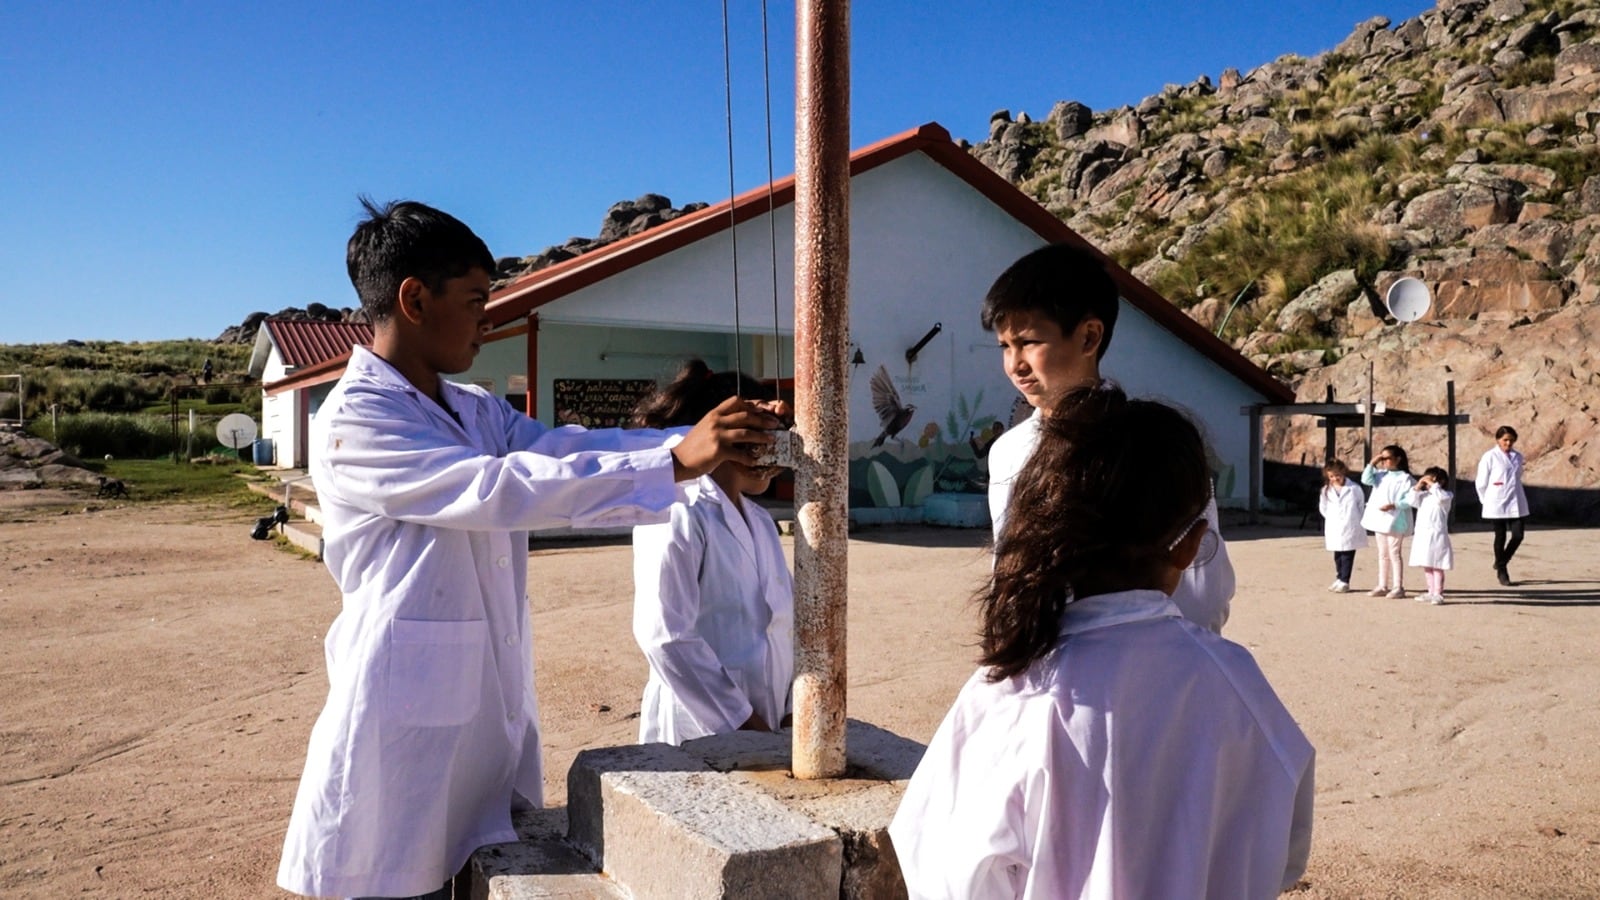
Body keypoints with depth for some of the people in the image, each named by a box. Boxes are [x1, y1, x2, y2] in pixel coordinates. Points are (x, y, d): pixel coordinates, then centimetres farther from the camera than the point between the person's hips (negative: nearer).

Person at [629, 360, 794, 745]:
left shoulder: (760, 521, 13)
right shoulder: (678, 517, -13)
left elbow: (781, 621, 11)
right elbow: (666, 637, -19)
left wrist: (791, 711, 0)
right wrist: (740, 720, -16)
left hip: (766, 727, 7)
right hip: (702, 733, -7)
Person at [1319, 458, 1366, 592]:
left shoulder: (1353, 489, -6)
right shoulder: (1327, 490, 4)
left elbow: (1362, 505, 0)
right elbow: (1323, 507, 14)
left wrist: (1358, 520, 2)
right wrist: (1331, 518, 7)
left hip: (1350, 528, -4)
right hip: (1334, 529, 4)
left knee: (1347, 555, -2)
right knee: (1337, 556, 12)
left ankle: (1344, 581, 2)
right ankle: (1339, 579, 22)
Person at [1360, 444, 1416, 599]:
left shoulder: (1404, 478, -9)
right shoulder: (1381, 475, 10)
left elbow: (1408, 500, -14)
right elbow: (1366, 479, -4)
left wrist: (1393, 506, -25)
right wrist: (1372, 463, -8)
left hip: (1395, 520, -7)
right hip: (1380, 519, 7)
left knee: (1395, 553, -3)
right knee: (1382, 554, 12)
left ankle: (1398, 587, 4)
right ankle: (1382, 586, 18)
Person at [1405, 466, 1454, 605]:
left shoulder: (1446, 495, -3)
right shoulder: (1423, 495, 14)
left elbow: (1442, 497, -26)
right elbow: (1411, 501, 3)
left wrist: (1432, 485, -20)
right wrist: (1417, 486, -3)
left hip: (1436, 535, -7)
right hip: (1422, 535, 7)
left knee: (1437, 566, -5)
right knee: (1426, 566, 12)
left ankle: (1438, 593, -2)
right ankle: (1431, 592, 21)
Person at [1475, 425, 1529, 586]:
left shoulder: (1518, 456, 7)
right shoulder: (1490, 457, -7)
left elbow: (1518, 478, 17)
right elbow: (1481, 482, -4)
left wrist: (1514, 493, 13)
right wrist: (1487, 501, 3)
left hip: (1516, 503, 4)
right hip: (1497, 505, -4)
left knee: (1518, 536, 0)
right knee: (1500, 537, 4)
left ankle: (1501, 563, 23)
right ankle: (1501, 572, 18)